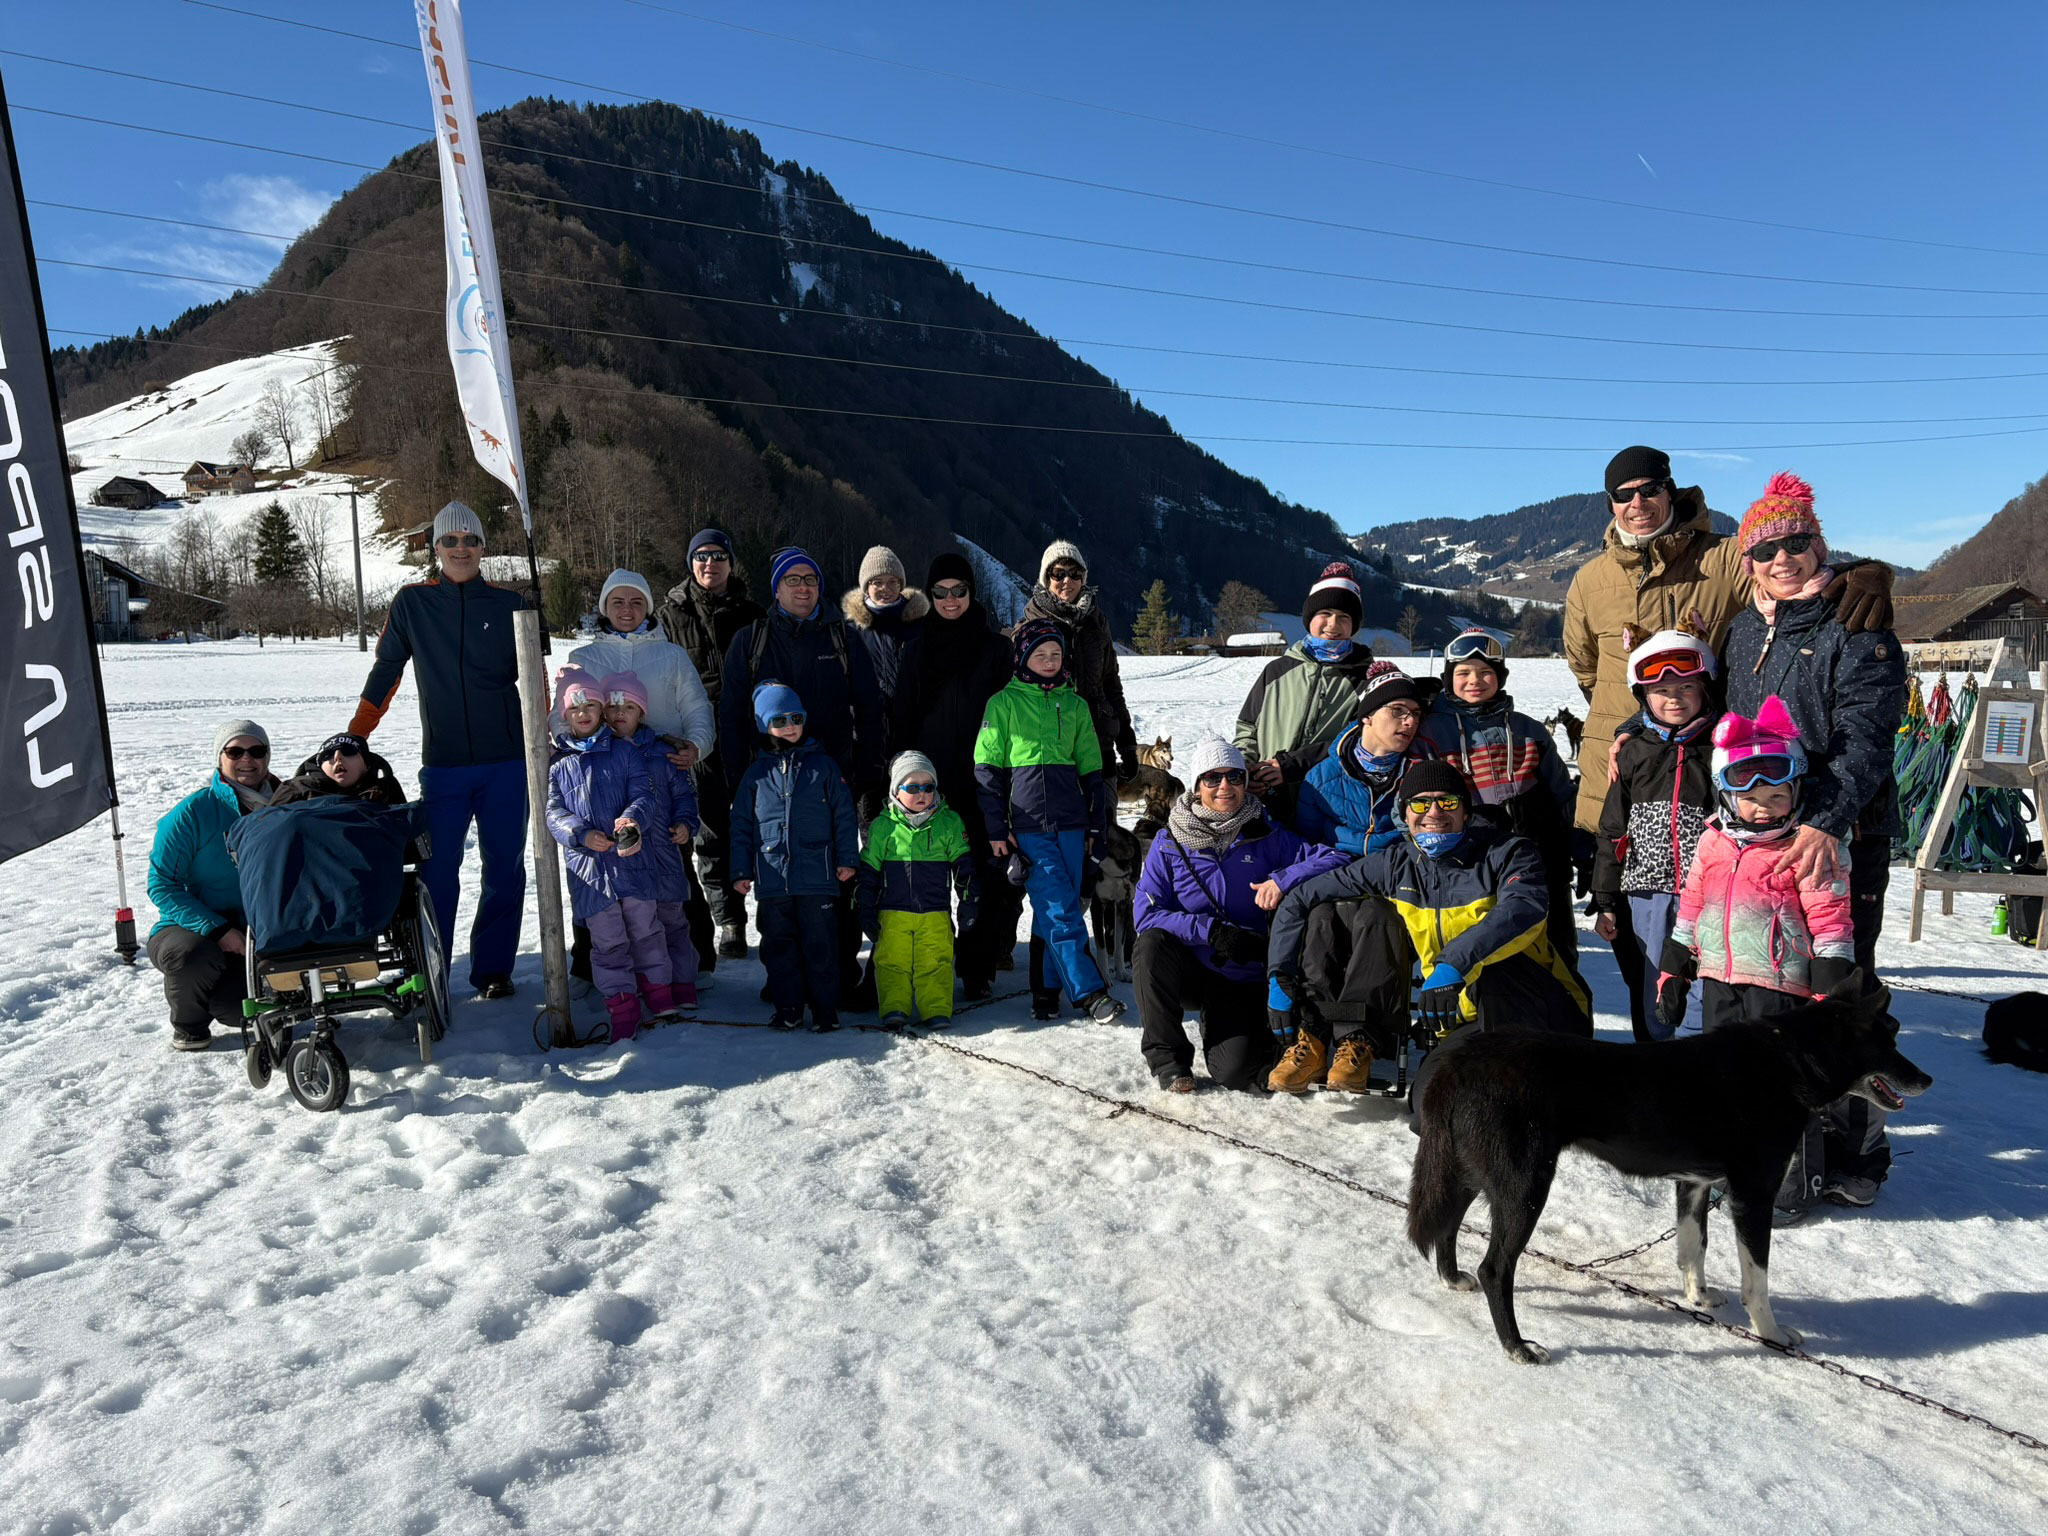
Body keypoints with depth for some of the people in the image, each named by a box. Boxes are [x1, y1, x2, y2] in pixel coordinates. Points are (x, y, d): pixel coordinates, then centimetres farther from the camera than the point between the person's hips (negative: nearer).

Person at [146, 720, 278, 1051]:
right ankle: (189, 1023, -2)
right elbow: (162, 885, -10)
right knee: (193, 955, -37)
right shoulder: (193, 812, -10)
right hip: (187, 929, -2)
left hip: (256, 936, 2)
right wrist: (217, 930, -22)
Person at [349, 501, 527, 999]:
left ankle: (493, 967, 16)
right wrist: (354, 736, 6)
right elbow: (385, 673, 9)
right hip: (442, 764, 0)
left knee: (505, 866, 4)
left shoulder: (509, 604, 5)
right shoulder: (412, 603, 5)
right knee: (437, 869, -3)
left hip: (506, 761, 1)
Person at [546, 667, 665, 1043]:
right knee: (607, 941, 6)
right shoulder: (556, 762, 7)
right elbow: (552, 811, 2)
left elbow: (642, 795, 0)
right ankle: (622, 1008, 14)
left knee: (645, 929, 10)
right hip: (588, 866, 0)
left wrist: (632, 818, -22)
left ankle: (658, 992, 26)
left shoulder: (623, 752, 6)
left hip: (631, 857, 0)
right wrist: (582, 834, -16)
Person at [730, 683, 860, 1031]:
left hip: (817, 875, -2)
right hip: (772, 877, 2)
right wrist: (740, 871, 6)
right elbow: (741, 823, 11)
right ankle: (788, 1007, 21)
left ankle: (825, 1008, 11)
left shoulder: (823, 764, 4)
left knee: (820, 943, 2)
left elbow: (843, 814, 5)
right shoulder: (757, 772, 8)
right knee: (778, 944, 9)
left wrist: (847, 858, 1)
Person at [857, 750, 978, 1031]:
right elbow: (868, 870, 7)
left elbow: (964, 865, 10)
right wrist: (866, 911, 3)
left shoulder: (949, 822, 5)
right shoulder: (883, 826, 2)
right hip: (893, 913, 0)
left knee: (936, 962, -1)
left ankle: (937, 1010, 3)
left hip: (936, 913, 0)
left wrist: (967, 903, 5)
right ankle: (894, 1008, 3)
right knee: (892, 961, -2)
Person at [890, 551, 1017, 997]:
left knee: (985, 880, -2)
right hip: (928, 780, 2)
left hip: (980, 780, -1)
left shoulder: (994, 647, 5)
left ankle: (977, 968, 10)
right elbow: (901, 715, 10)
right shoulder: (918, 647, 10)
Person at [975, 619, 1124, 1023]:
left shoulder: (1074, 705, 14)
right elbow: (987, 767, 2)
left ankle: (1048, 988, 14)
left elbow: (1090, 767, 18)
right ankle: (1089, 991, -10)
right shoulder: (1004, 703, 2)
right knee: (1060, 907, -10)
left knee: (1057, 906, 4)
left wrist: (1097, 821, 12)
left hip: (1070, 821, 4)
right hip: (1028, 823, -4)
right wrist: (996, 828, -3)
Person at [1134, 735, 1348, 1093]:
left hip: (1241, 981, 0)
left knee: (1233, 1071, -21)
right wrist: (1211, 931, -25)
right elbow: (1147, 914, -13)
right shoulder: (1169, 843, -4)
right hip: (1188, 972, 1)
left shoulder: (1267, 838, -2)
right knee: (1151, 942, -32)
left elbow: (1335, 860, -8)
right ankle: (1166, 1055, -13)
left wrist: (1283, 879, -24)